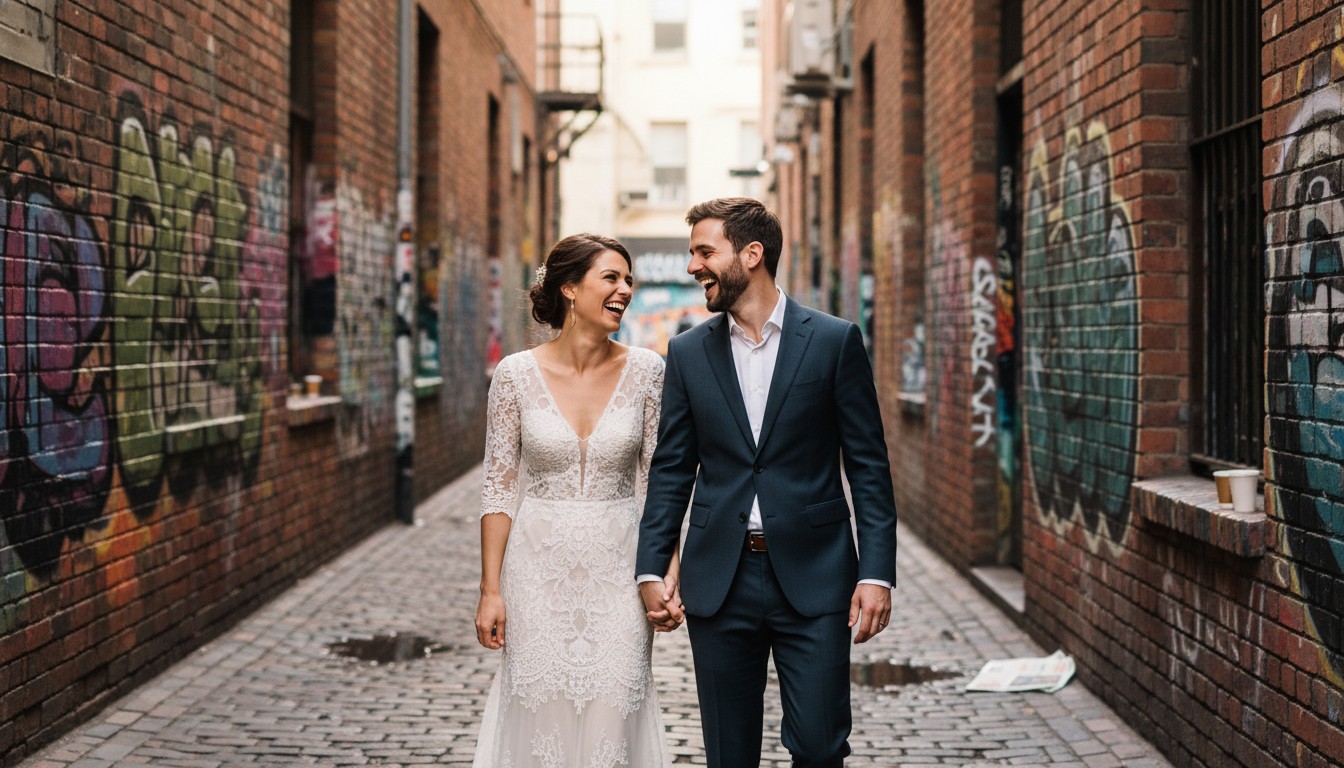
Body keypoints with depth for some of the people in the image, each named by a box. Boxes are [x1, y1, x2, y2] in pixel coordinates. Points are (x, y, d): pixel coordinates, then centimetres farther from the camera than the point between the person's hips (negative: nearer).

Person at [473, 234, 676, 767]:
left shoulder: (645, 371, -1)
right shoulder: (517, 374, -4)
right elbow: (499, 489, 0)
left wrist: (670, 572, -8)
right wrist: (490, 590, -3)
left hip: (617, 571, 1)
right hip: (540, 571, 0)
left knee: (612, 719, -1)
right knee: (540, 719, 4)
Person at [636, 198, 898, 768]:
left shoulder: (835, 341, -1)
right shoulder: (688, 352, 7)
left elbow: (868, 465, -1)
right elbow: (671, 471, 9)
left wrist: (877, 572, -8)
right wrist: (650, 571, 0)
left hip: (812, 576, -2)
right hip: (718, 583, 3)